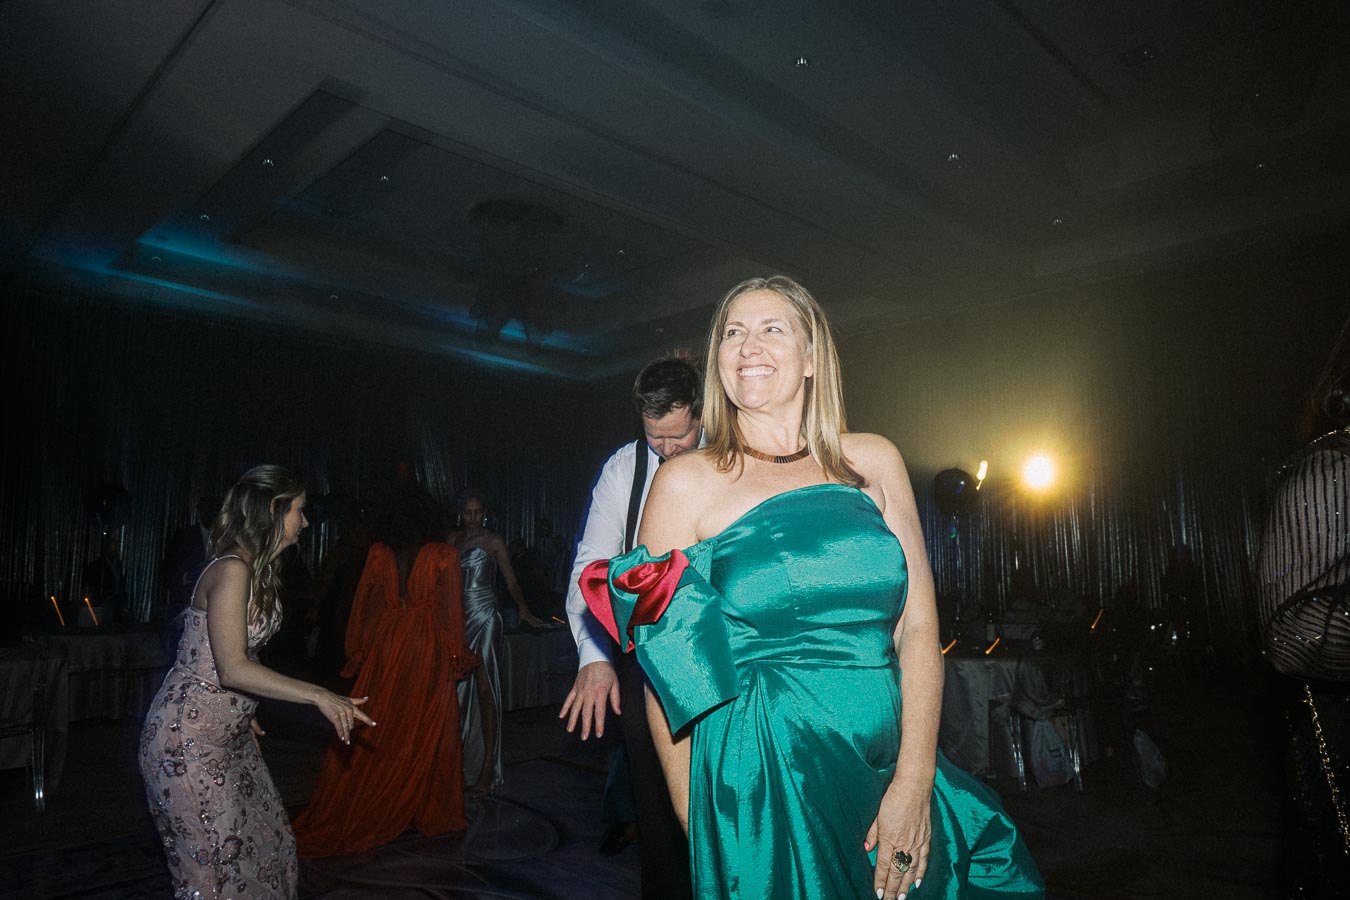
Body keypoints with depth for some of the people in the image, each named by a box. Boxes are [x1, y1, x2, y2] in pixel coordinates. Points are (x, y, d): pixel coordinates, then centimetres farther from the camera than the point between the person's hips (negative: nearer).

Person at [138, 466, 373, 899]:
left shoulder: (256, 570, 7)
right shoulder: (231, 570, -22)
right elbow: (233, 668, -27)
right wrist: (319, 696, -27)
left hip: (228, 730, 9)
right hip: (191, 736, -9)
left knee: (265, 841, 13)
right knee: (217, 863, 1)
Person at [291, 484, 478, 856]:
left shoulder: (379, 553, 0)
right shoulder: (444, 556, -7)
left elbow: (363, 605, 5)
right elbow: (452, 611, -5)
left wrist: (356, 652, 14)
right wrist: (457, 655, 3)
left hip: (384, 648, 3)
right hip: (427, 651, -2)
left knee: (373, 733, 11)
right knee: (427, 734, 9)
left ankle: (349, 817, 20)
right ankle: (431, 812, 20)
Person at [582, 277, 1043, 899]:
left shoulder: (872, 462, 3)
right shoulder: (686, 482, -4)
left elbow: (918, 625, 0)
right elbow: (666, 670, -3)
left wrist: (913, 784, -9)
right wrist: (699, 827, -2)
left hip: (892, 772, 3)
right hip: (762, 785, -3)